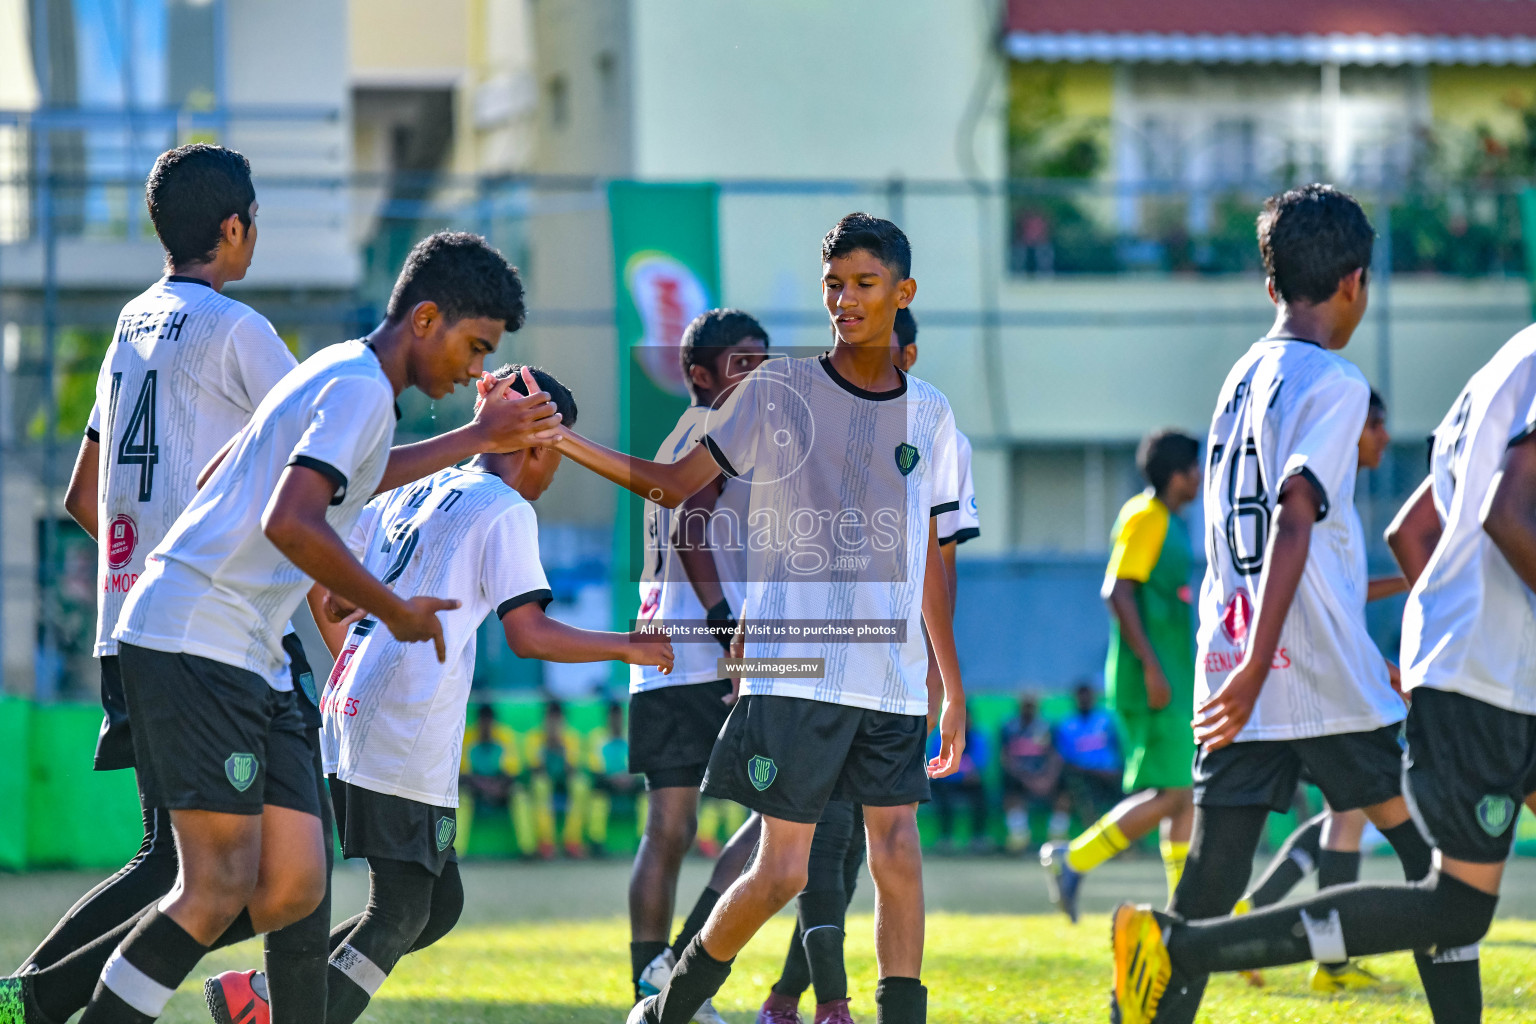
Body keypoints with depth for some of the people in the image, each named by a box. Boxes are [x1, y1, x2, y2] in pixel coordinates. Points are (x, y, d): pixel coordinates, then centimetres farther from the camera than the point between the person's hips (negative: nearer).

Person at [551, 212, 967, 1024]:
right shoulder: (778, 389, 2)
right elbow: (678, 484, 1)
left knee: (896, 851, -7)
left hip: (892, 679, 3)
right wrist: (562, 440, -9)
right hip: (792, 671, -3)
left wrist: (953, 686, 15)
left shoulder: (928, 414, 10)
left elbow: (928, 562, 15)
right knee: (782, 871, -5)